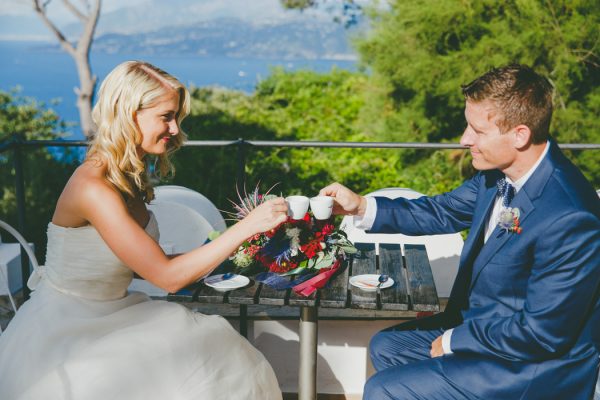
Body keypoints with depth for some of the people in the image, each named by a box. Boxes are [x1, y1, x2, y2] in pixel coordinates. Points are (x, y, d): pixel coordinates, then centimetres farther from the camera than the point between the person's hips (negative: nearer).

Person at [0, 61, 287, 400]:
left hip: (112, 316, 8)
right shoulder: (94, 187, -25)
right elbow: (167, 277, -25)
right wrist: (248, 226, -25)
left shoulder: (130, 176, 3)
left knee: (221, 356, -8)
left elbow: (146, 263, 5)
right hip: (64, 333, -8)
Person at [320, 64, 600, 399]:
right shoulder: (500, 171, -8)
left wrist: (455, 340, -14)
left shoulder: (569, 219, -32)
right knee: (386, 347, 18)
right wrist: (362, 206, -1)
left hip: (536, 363, -8)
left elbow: (541, 333, -26)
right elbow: (445, 212, 9)